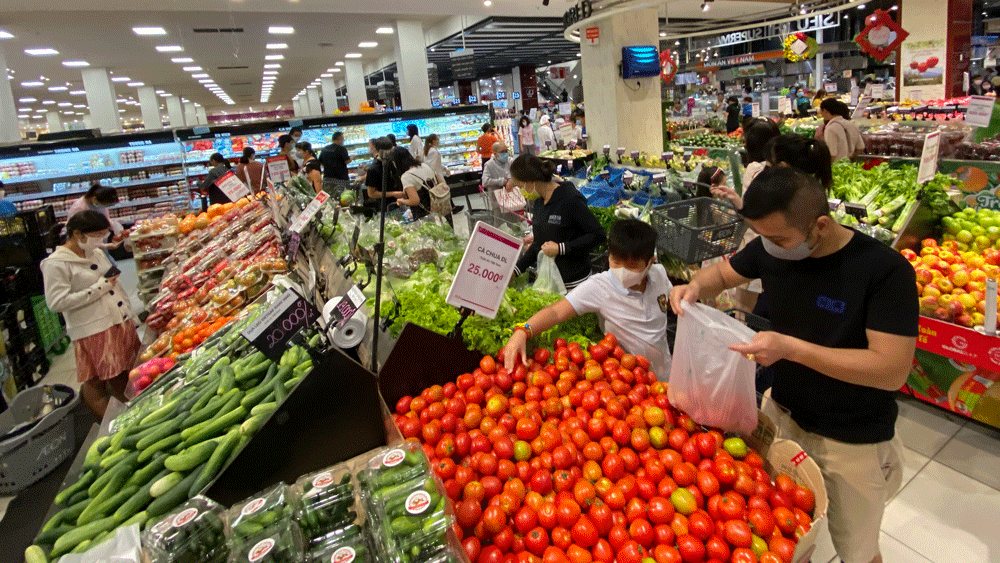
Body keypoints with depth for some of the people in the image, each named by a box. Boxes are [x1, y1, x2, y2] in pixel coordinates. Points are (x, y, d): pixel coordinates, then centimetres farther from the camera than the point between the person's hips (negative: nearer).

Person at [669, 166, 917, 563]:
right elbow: (723, 273, 7)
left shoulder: (885, 271, -26)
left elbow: (893, 370, -28)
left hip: (853, 440, -4)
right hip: (784, 412, 4)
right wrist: (695, 286, -17)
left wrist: (790, 347, -36)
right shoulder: (771, 249, -11)